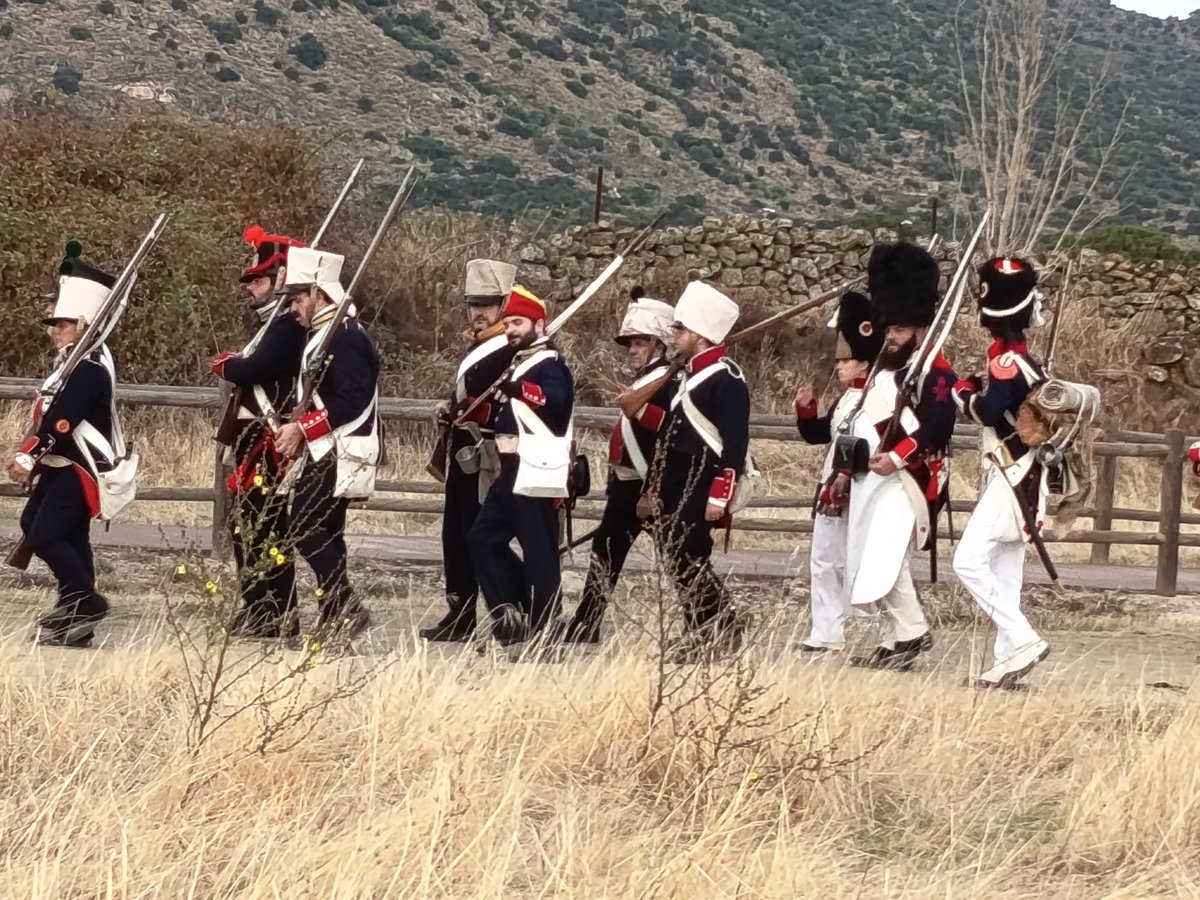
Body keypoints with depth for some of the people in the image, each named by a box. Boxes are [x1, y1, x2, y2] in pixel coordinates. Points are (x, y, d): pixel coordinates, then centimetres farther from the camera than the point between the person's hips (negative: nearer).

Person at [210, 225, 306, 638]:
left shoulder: (288, 326, -14)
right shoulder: (273, 322, 20)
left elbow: (253, 370, -23)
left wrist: (224, 364, -4)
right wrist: (236, 365, -1)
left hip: (268, 446, -11)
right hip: (253, 445, 11)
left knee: (265, 530, -9)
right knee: (246, 526, 14)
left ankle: (276, 620, -7)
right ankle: (257, 613, 19)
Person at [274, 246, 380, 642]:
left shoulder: (345, 337, -16)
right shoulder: (325, 335, 17)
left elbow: (351, 400, -23)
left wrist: (302, 428, -21)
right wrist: (296, 433, 9)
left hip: (338, 454, -11)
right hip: (323, 452, 11)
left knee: (307, 530, -14)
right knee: (323, 534, 12)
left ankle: (347, 609, -14)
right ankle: (334, 620, 16)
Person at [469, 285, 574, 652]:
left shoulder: (550, 365, -8)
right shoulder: (518, 364, 22)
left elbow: (557, 400, -29)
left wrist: (517, 389, -44)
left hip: (537, 472, -10)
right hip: (513, 471, 10)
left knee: (538, 551, -8)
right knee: (484, 538, 11)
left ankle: (544, 632, -5)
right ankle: (512, 616, 15)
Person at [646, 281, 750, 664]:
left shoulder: (726, 379, -13)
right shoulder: (690, 375, 17)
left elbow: (736, 443, -19)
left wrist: (719, 497, -23)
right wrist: (655, 489, 22)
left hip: (701, 489, -9)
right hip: (677, 489, 9)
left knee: (688, 559, -10)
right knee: (675, 558, 8)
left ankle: (723, 626, 1)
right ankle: (702, 631, 15)